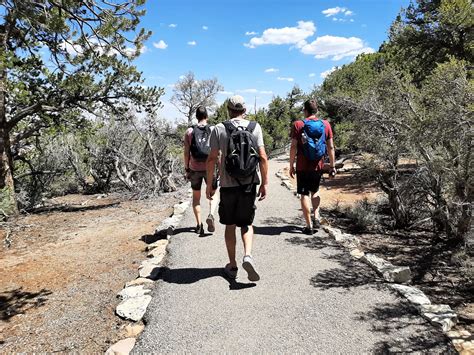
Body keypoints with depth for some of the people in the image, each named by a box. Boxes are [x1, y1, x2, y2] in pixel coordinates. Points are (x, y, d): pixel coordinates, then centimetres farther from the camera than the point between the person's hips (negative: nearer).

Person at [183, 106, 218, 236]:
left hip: (195, 168, 1)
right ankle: (211, 215, -10)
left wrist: (187, 169, 7)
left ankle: (199, 224, 14)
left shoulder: (189, 131, -1)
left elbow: (186, 153, -2)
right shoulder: (213, 130, -3)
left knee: (196, 196, 15)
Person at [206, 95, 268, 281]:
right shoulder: (255, 127, 0)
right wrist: (264, 183, 3)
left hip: (228, 184, -1)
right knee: (246, 223, 16)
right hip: (249, 184, 1)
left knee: (230, 225, 13)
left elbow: (212, 158, -4)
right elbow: (262, 157, -4)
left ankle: (232, 266, 21)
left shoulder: (219, 129, -2)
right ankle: (247, 255, -6)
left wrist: (209, 185, 4)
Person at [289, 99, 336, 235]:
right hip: (318, 165, 3)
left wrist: (291, 165, 0)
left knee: (304, 195, 4)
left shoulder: (298, 125, -5)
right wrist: (332, 165, 10)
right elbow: (330, 147, 3)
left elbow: (293, 147, -8)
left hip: (302, 166, -3)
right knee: (315, 191, 24)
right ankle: (316, 217, 16)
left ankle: (309, 226, 7)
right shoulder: (325, 124, 3)